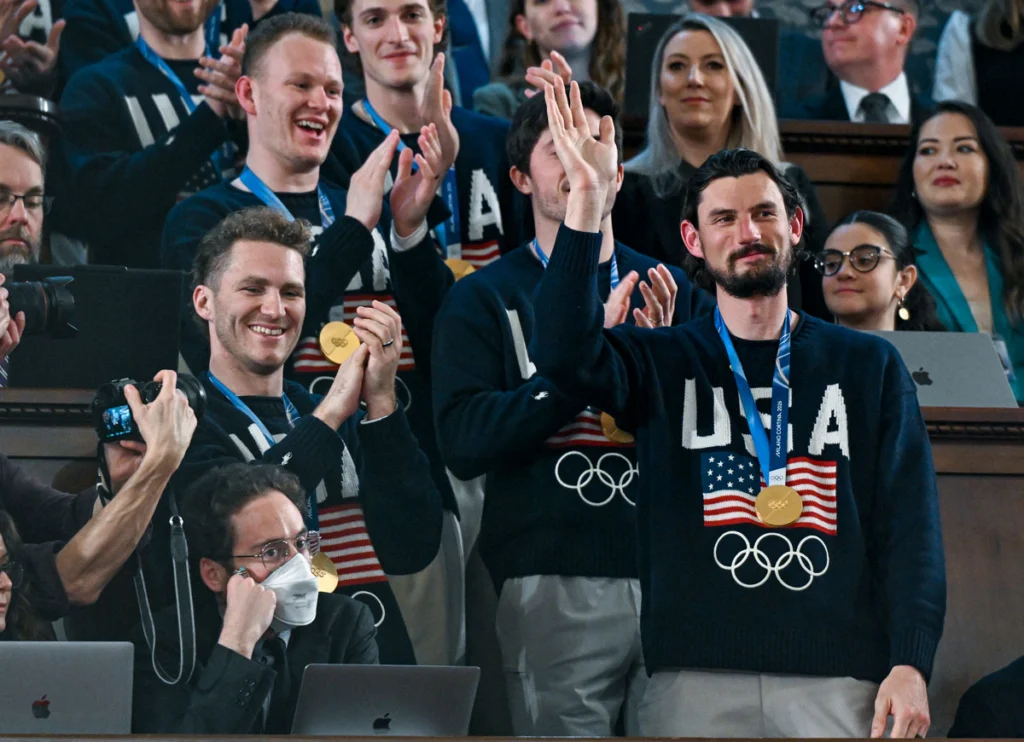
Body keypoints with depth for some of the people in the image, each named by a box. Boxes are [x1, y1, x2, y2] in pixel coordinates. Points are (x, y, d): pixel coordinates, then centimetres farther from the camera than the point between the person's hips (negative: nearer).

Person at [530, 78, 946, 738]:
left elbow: (909, 523, 5)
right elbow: (564, 353, -10)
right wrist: (587, 199, -18)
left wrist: (910, 664, -7)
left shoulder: (869, 367, 11)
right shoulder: (665, 363, 11)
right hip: (697, 677, 0)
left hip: (839, 681, 0)